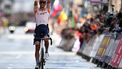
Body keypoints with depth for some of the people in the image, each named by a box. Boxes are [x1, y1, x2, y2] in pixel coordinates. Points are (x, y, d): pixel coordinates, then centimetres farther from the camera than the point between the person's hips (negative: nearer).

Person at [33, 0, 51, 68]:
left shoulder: (47, 10, 10)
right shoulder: (37, 10, 8)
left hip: (45, 27, 0)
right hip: (38, 28, 1)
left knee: (46, 39, -32)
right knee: (37, 47, -3)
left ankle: (46, 52, -6)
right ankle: (37, 63, 2)